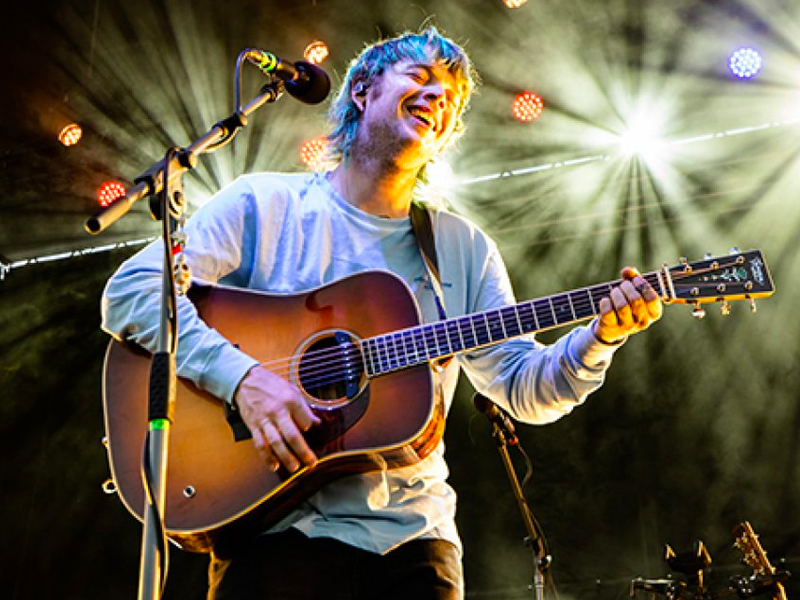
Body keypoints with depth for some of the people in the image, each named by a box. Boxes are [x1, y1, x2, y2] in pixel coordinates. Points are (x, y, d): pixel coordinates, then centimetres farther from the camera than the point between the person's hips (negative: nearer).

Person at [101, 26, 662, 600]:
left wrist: (600, 337, -13)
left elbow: (525, 388, 6)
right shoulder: (265, 204, -1)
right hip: (280, 527, -3)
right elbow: (130, 290, -10)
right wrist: (243, 376, -23)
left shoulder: (465, 247, 9)